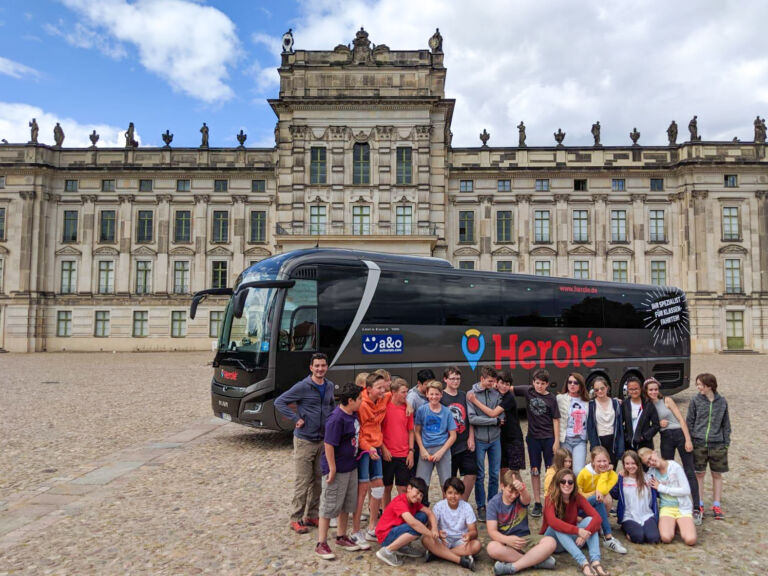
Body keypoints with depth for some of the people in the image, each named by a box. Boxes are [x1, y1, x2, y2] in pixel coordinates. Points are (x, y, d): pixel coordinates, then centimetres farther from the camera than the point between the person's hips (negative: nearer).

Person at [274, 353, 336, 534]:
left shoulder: (329, 386, 5)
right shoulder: (303, 387, -14)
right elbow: (279, 402, -12)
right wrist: (296, 419, -16)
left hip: (322, 440, 6)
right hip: (304, 441, -6)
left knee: (317, 481, 13)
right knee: (303, 482, 0)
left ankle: (311, 515, 26)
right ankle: (296, 519, 12)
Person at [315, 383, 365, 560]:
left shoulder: (352, 415, 3)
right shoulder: (336, 419, -24)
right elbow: (328, 444, -23)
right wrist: (332, 469, -21)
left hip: (351, 467, 9)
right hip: (337, 469, -9)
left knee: (347, 504, 19)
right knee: (330, 505, 2)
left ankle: (341, 537, 34)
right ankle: (321, 544, 13)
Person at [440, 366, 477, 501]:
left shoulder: (464, 396, 10)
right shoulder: (440, 397, -5)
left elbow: (470, 419, 12)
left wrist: (471, 438, 2)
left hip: (465, 444, 4)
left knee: (471, 473, 2)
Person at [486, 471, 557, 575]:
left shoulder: (521, 498, -5)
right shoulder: (494, 502, -6)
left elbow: (526, 499, -32)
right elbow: (492, 531, -12)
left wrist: (522, 489, -58)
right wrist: (507, 539, -34)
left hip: (524, 539, 2)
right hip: (505, 540, -1)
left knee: (550, 542, -24)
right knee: (492, 547, -36)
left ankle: (513, 566, -29)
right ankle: (538, 559, -25)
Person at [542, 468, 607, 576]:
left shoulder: (577, 497, -8)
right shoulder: (551, 498, -19)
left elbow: (596, 517, -22)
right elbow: (552, 521, -37)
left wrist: (585, 533, -39)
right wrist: (577, 531, -43)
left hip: (571, 539, 3)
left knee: (589, 520, -20)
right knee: (557, 527, -35)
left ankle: (595, 561, -38)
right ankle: (583, 563, -43)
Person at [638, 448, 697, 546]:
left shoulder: (675, 467, -9)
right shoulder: (651, 472, 1)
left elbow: (686, 490, -10)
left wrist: (661, 488, -10)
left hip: (683, 508, -2)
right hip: (666, 508, 2)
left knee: (690, 540, -22)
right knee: (666, 538, -24)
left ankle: (680, 524, 9)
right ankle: (673, 525, 8)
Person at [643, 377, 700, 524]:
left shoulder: (667, 400, -3)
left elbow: (681, 419, -5)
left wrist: (688, 440, -11)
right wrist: (658, 424, -9)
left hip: (680, 434, -3)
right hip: (665, 439, 3)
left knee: (689, 472, -2)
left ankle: (696, 509, 0)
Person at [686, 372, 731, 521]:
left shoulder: (722, 402, 0)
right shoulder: (695, 401, -2)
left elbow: (726, 424, 7)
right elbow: (689, 422, 1)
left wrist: (726, 443, 4)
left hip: (717, 444, 1)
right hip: (699, 443, -1)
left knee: (717, 475, 8)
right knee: (699, 474, 7)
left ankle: (716, 505, 20)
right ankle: (699, 504, 18)